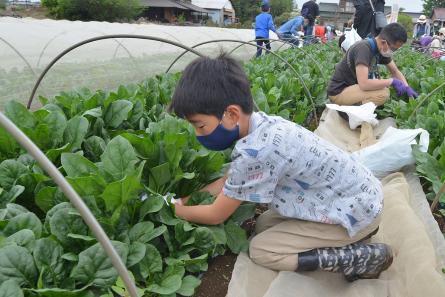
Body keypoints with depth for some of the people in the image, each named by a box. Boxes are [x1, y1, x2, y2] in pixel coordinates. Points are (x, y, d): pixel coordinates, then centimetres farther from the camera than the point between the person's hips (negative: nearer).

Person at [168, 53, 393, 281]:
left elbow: (216, 216, -14)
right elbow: (230, 180, 13)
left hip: (357, 209, -8)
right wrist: (191, 196, 13)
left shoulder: (254, 153, -30)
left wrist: (178, 210, 2)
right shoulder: (262, 125, -4)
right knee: (264, 225, 12)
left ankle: (362, 259, -4)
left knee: (260, 250, -5)